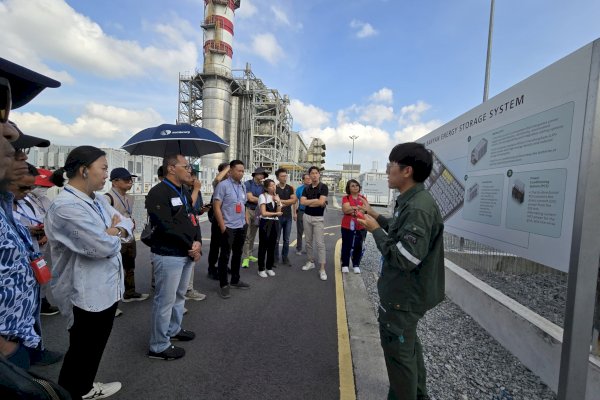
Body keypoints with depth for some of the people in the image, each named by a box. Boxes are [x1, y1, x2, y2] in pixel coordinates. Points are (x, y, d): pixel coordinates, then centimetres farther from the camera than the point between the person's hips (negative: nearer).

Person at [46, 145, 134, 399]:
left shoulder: (98, 200, 5)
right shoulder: (65, 207, -24)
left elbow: (127, 223, 6)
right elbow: (105, 246, -29)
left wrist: (115, 230, -15)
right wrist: (115, 232, -8)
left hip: (106, 288, 9)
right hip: (85, 294, -9)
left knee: (95, 346, 26)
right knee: (82, 350, 12)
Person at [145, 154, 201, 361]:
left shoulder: (184, 192, 13)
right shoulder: (159, 193, -16)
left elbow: (193, 219, 12)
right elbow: (167, 227, -23)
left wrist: (198, 242, -6)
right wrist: (190, 247, -14)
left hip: (187, 253, 9)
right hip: (169, 255, -9)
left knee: (179, 295, 23)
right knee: (165, 300, 2)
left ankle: (173, 329, 42)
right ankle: (159, 346, 18)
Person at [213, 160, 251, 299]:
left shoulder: (242, 186, 11)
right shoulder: (223, 185, -11)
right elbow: (216, 207, -15)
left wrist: (247, 221, 12)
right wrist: (222, 226, -18)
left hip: (241, 226, 7)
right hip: (228, 227, -7)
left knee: (237, 254, 16)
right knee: (225, 256, 2)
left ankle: (235, 280, 31)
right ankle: (223, 284, 14)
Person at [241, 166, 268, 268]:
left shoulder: (262, 186, 10)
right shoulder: (248, 183, -5)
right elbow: (250, 198, -11)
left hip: (257, 211, 5)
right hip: (248, 210, -5)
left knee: (252, 235, 12)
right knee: (246, 235, -7)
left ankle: (249, 254, 24)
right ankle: (245, 258, -3)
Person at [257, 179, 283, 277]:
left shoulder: (276, 197, 10)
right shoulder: (263, 196, -7)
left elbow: (279, 212, 3)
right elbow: (263, 213, -14)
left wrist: (278, 202, -10)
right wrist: (276, 213, -3)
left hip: (274, 223, 5)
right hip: (265, 223, -5)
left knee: (272, 246, 11)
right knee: (263, 246, 2)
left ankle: (269, 268, 23)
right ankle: (261, 269, 12)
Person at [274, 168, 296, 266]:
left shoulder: (290, 188, 7)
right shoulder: (274, 188, -2)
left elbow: (294, 200, -4)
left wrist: (282, 201, -11)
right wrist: (288, 202, -10)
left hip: (288, 217, 3)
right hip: (278, 216, -3)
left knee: (286, 239, 9)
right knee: (276, 239, 3)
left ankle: (285, 258, 20)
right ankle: (276, 258, 15)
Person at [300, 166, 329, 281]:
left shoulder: (323, 187, -8)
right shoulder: (306, 188, 7)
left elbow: (321, 202, -21)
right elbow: (302, 202, -6)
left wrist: (308, 202, -7)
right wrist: (316, 200, -12)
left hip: (318, 218, -5)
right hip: (307, 217, 5)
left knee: (320, 243, -7)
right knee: (308, 241, 13)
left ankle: (322, 269, -4)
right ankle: (311, 261, 28)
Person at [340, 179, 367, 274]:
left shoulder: (363, 198, 7)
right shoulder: (346, 198, -2)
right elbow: (345, 209, -17)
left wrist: (352, 209, -16)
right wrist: (359, 207, -13)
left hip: (361, 227, 3)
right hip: (347, 226, -2)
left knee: (358, 246, 9)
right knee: (346, 246, 6)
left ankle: (356, 265, 21)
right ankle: (345, 265, 18)